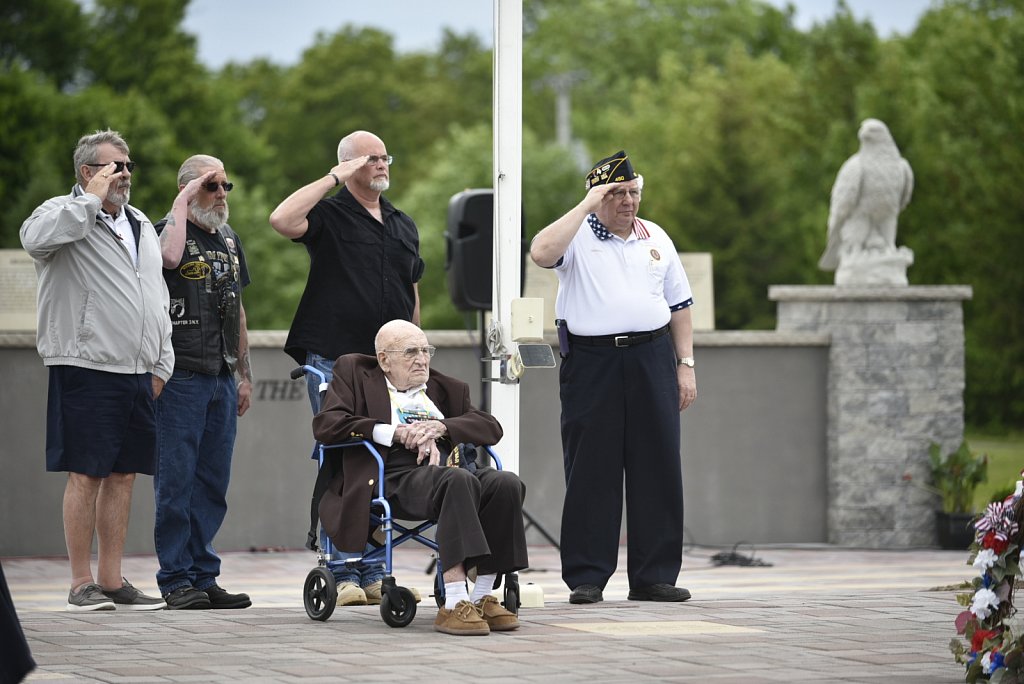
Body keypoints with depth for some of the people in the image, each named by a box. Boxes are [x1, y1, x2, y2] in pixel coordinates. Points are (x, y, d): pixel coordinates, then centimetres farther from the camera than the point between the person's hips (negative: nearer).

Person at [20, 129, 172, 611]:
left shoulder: (140, 225, 20)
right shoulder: (65, 213, -2)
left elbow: (159, 299, 25)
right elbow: (35, 236, -28)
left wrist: (161, 363, 17)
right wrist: (92, 198, -18)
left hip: (138, 374, 7)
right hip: (85, 369, -7)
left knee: (123, 476, 7)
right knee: (85, 476, -5)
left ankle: (112, 580, 13)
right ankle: (81, 584, -1)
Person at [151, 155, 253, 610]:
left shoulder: (229, 239, 18)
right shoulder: (168, 229, -4)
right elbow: (170, 256, -30)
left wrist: (245, 375, 20)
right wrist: (183, 201, -18)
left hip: (221, 380, 7)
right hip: (180, 378, -7)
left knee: (213, 485, 8)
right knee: (176, 482, -5)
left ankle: (203, 576, 13)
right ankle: (176, 580, -2)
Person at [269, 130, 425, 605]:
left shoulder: (403, 225, 17)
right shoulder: (329, 215, -1)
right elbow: (282, 220, -22)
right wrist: (333, 178, -14)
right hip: (334, 361, -5)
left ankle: (375, 574, 11)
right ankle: (343, 575, -1)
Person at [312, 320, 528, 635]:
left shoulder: (446, 388, 30)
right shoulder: (355, 373, 19)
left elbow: (491, 427, 16)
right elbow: (325, 424, 2)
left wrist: (440, 427, -4)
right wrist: (395, 432, -8)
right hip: (396, 478, -5)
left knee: (506, 483, -27)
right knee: (458, 480, -37)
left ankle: (481, 597, -22)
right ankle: (453, 606, -42)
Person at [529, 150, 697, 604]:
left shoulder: (656, 239, 15)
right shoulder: (577, 236, 1)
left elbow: (679, 306, 18)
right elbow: (541, 253, -22)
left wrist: (685, 364, 10)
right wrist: (586, 206, -16)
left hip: (651, 360, 4)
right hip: (591, 360, -4)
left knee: (658, 468, 3)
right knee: (591, 470, -3)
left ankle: (654, 575, 9)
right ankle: (586, 578, 2)